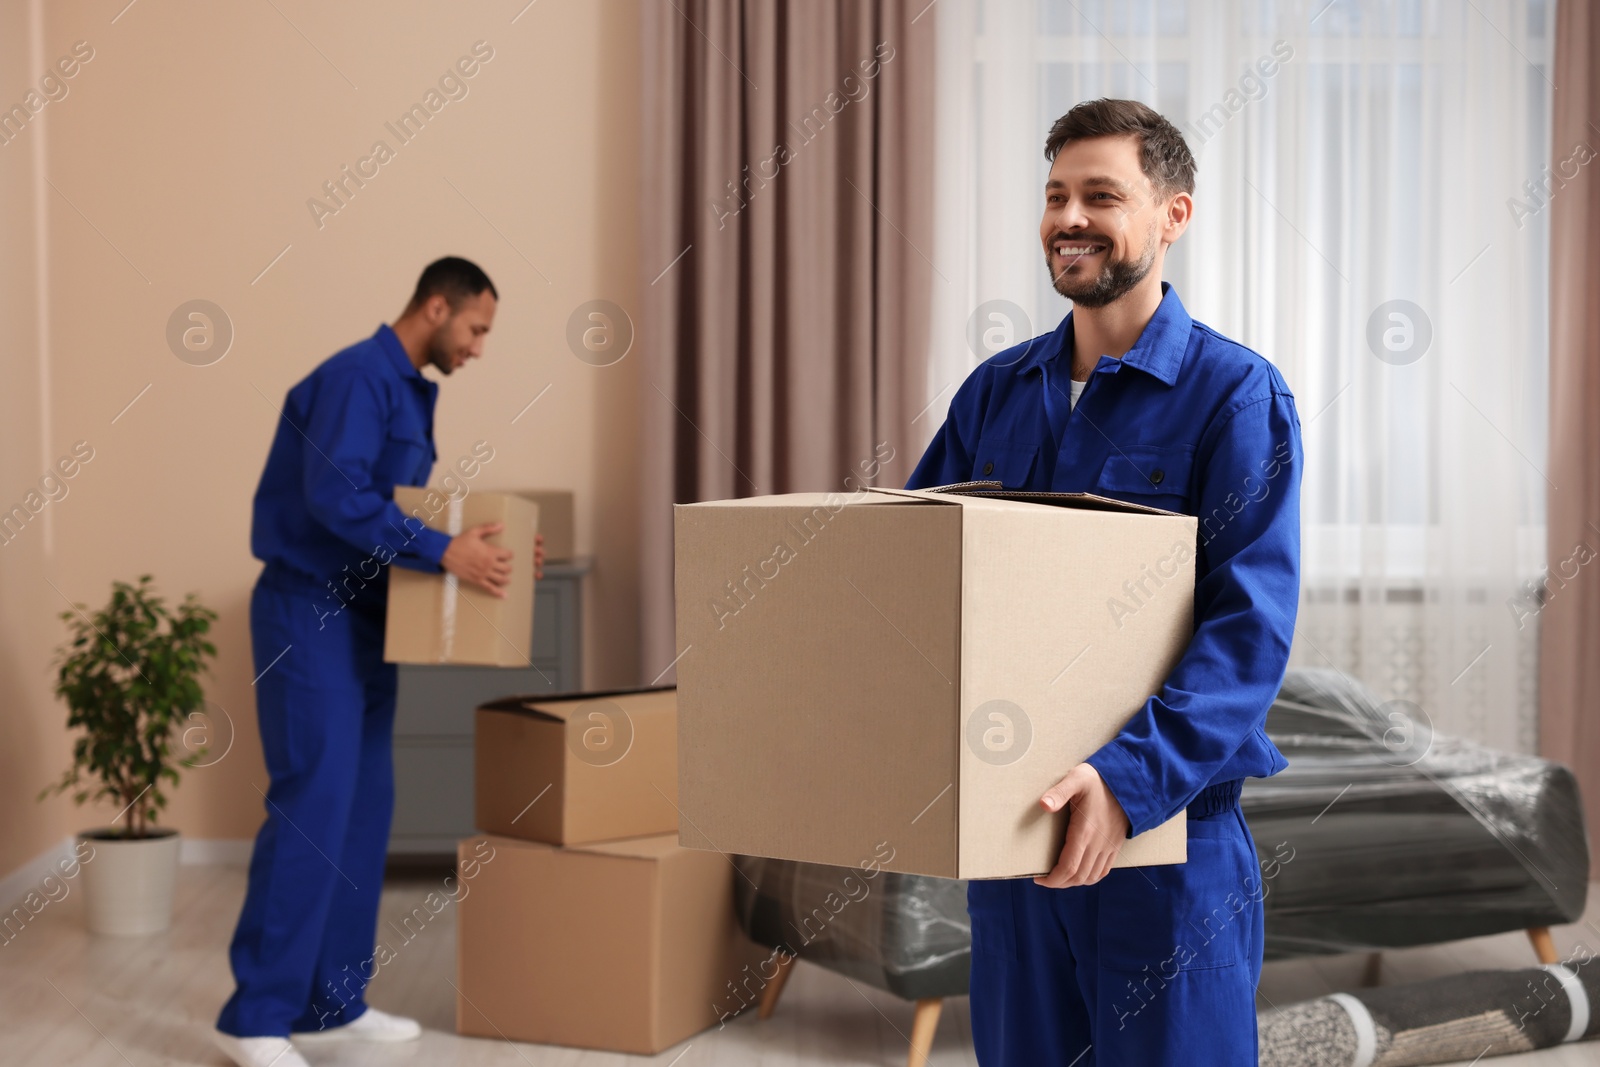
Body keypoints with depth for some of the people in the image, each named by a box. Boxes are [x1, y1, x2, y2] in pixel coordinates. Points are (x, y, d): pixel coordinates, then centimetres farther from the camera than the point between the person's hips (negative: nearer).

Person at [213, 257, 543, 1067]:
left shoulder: (413, 392, 16)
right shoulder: (357, 377, -15)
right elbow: (335, 496, -28)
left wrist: (481, 544, 9)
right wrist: (443, 553, -27)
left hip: (365, 620, 10)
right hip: (311, 618, -10)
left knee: (364, 811, 9)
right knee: (311, 808, -11)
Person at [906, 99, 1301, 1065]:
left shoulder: (1236, 393, -9)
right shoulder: (996, 390, 9)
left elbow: (1251, 624, -18)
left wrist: (1133, 776, -30)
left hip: (1171, 832, -5)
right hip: (1006, 819, 5)